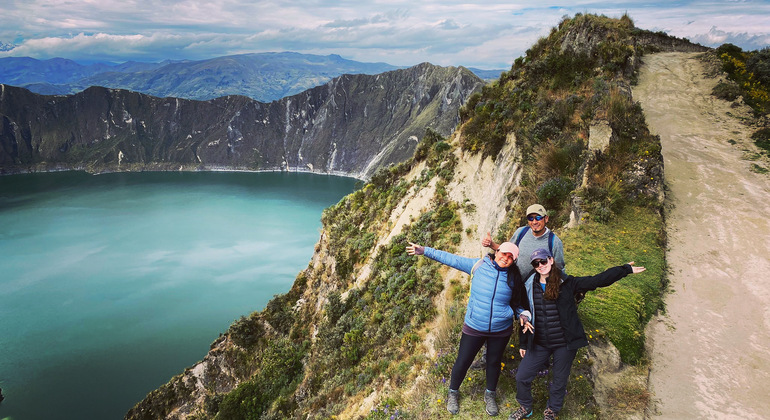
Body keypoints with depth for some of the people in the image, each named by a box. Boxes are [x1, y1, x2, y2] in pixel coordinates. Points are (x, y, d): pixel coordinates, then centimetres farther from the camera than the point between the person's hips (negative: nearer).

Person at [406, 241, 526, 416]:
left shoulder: (513, 278, -7)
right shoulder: (478, 265, -11)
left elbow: (517, 302, 8)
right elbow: (451, 259, -10)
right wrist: (424, 250, -13)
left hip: (501, 331, 2)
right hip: (474, 328, -1)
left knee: (494, 362, 20)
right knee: (463, 361, 9)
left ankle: (490, 395, 46)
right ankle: (453, 393, 36)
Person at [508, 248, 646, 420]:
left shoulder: (567, 283, -7)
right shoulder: (529, 286, 0)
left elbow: (597, 280, -9)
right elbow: (525, 315, 9)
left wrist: (626, 269, -13)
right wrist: (523, 343, 12)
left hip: (565, 343, -2)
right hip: (539, 343, 2)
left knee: (560, 381, 13)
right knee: (522, 377, 2)